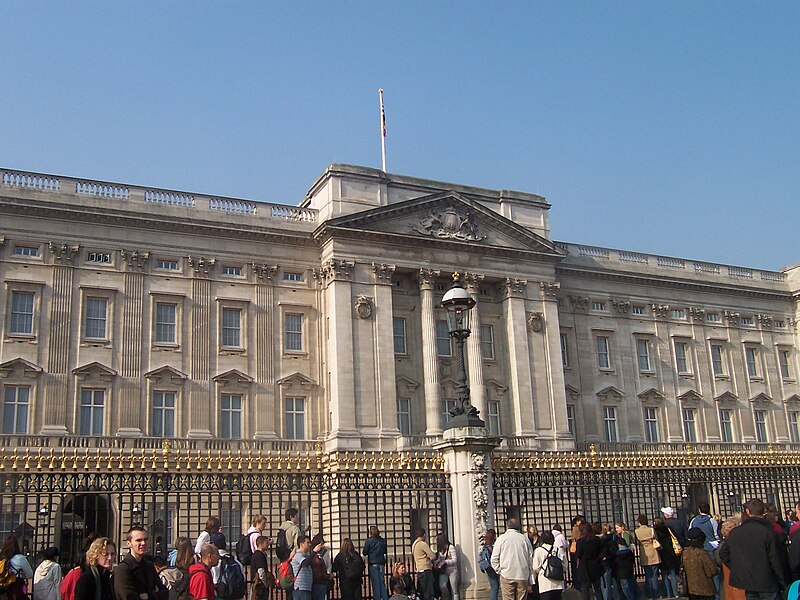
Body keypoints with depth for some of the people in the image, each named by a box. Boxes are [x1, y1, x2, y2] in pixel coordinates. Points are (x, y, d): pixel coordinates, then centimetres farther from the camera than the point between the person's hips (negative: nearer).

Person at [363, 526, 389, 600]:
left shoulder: (369, 540, -7)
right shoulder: (383, 541, 4)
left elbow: (365, 553, -4)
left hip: (373, 564, -4)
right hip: (381, 564, 4)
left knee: (375, 583, 0)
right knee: (382, 582, 9)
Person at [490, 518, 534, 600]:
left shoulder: (501, 539, 1)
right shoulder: (525, 539, 8)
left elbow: (494, 559, 0)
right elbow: (531, 559, 9)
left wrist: (499, 571, 11)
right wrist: (530, 577, 14)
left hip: (507, 575, -2)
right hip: (523, 575, 2)